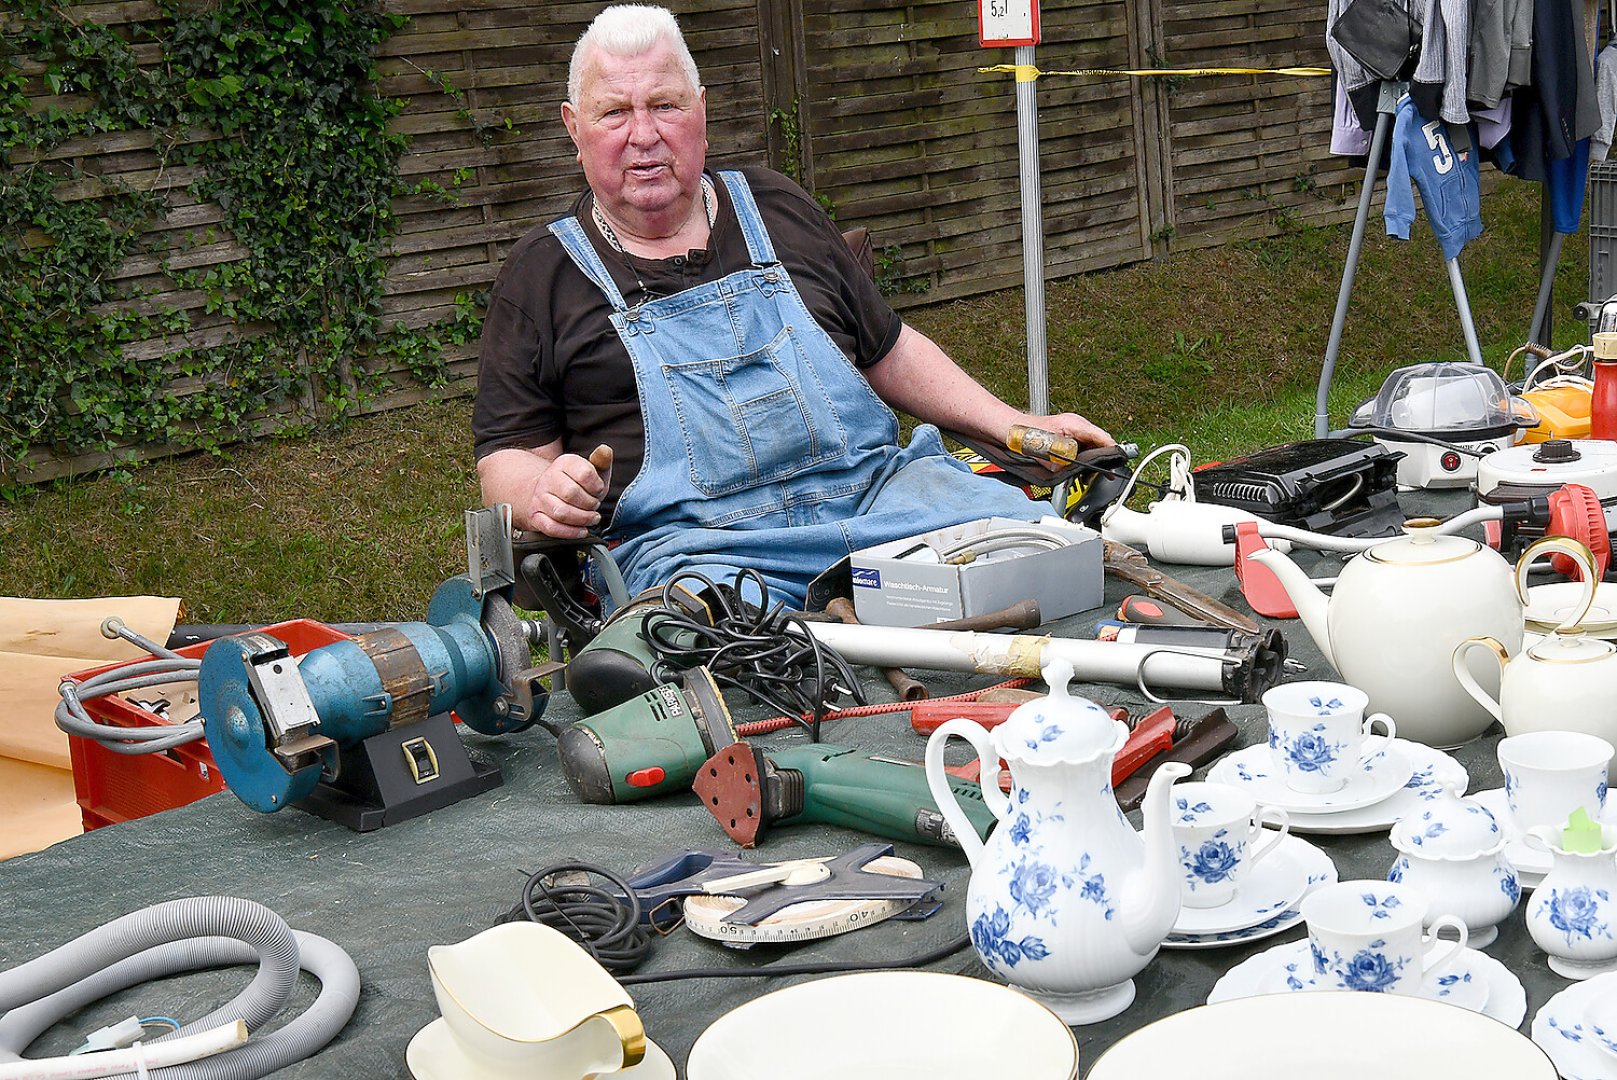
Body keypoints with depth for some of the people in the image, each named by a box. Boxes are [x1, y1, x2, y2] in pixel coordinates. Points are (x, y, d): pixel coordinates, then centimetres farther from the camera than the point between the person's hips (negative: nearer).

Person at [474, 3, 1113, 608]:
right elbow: (508, 455, 9)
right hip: (689, 541, -3)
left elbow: (888, 351, 27)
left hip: (877, 489, 4)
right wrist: (539, 495, -15)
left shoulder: (775, 208, 20)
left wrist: (1017, 427, 17)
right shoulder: (540, 275, 11)